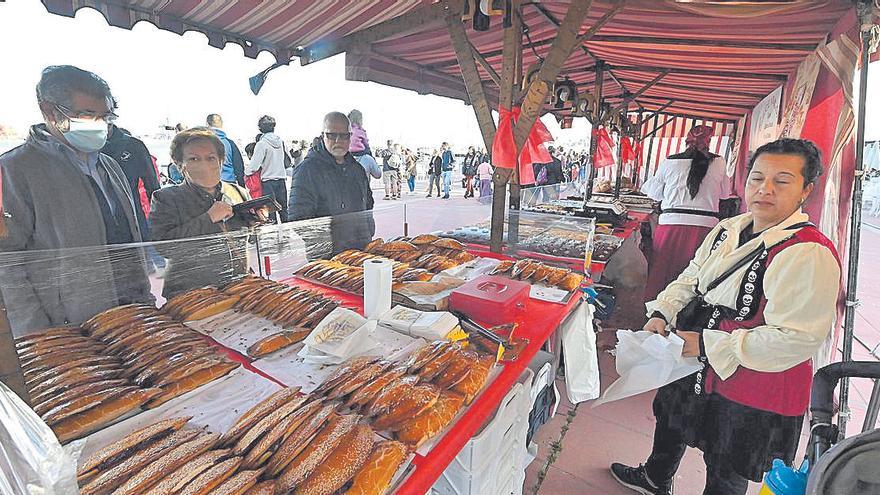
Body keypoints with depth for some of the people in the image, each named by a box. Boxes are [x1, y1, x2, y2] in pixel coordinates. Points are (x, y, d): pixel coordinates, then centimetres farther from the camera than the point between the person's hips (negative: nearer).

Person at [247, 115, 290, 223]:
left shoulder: (262, 143, -11)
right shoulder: (281, 141, 4)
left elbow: (254, 165, -11)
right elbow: (289, 162, 10)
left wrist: (246, 171, 7)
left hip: (268, 180, -5)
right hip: (281, 179, 5)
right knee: (283, 209, 12)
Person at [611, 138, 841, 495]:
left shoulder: (809, 255, -25)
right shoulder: (729, 230, 0)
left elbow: (796, 339, -27)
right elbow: (691, 278, 7)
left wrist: (707, 345, -25)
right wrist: (662, 313, -9)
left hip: (752, 392, -8)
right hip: (698, 368, 8)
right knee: (670, 417, 30)